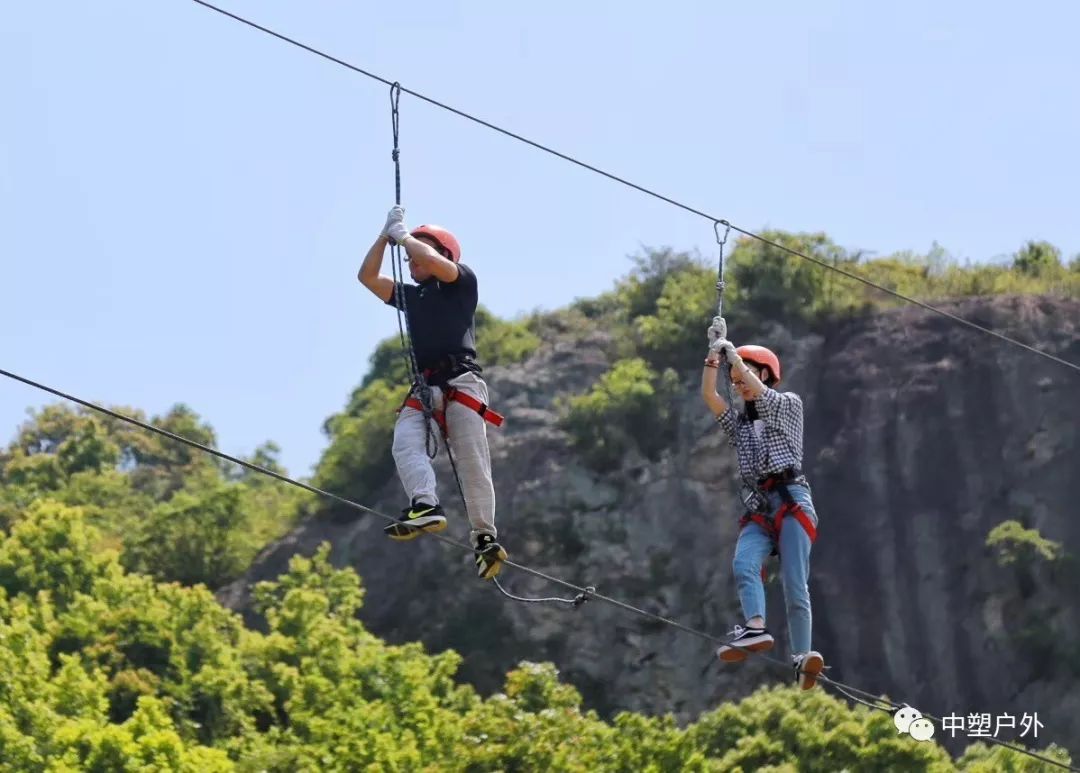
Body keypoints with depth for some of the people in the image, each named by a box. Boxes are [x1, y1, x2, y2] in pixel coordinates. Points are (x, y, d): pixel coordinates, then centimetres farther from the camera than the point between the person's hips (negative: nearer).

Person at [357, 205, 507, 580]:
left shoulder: (462, 282, 12)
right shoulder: (410, 295, 28)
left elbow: (433, 262, -7)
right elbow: (367, 276, 24)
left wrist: (403, 235, 8)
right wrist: (386, 235, 18)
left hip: (461, 383, -5)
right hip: (423, 388, 5)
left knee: (471, 460, -12)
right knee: (405, 443, -23)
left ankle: (485, 537, -11)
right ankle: (426, 506, -42)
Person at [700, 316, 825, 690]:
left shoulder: (789, 405, 13)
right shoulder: (738, 423, 25)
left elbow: (762, 394, -6)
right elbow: (709, 395, 10)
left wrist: (732, 354, 0)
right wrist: (714, 351, 3)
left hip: (792, 503, -4)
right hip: (758, 509, 4)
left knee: (794, 584, -14)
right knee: (743, 564, -26)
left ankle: (802, 657, -16)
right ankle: (756, 628, -43)